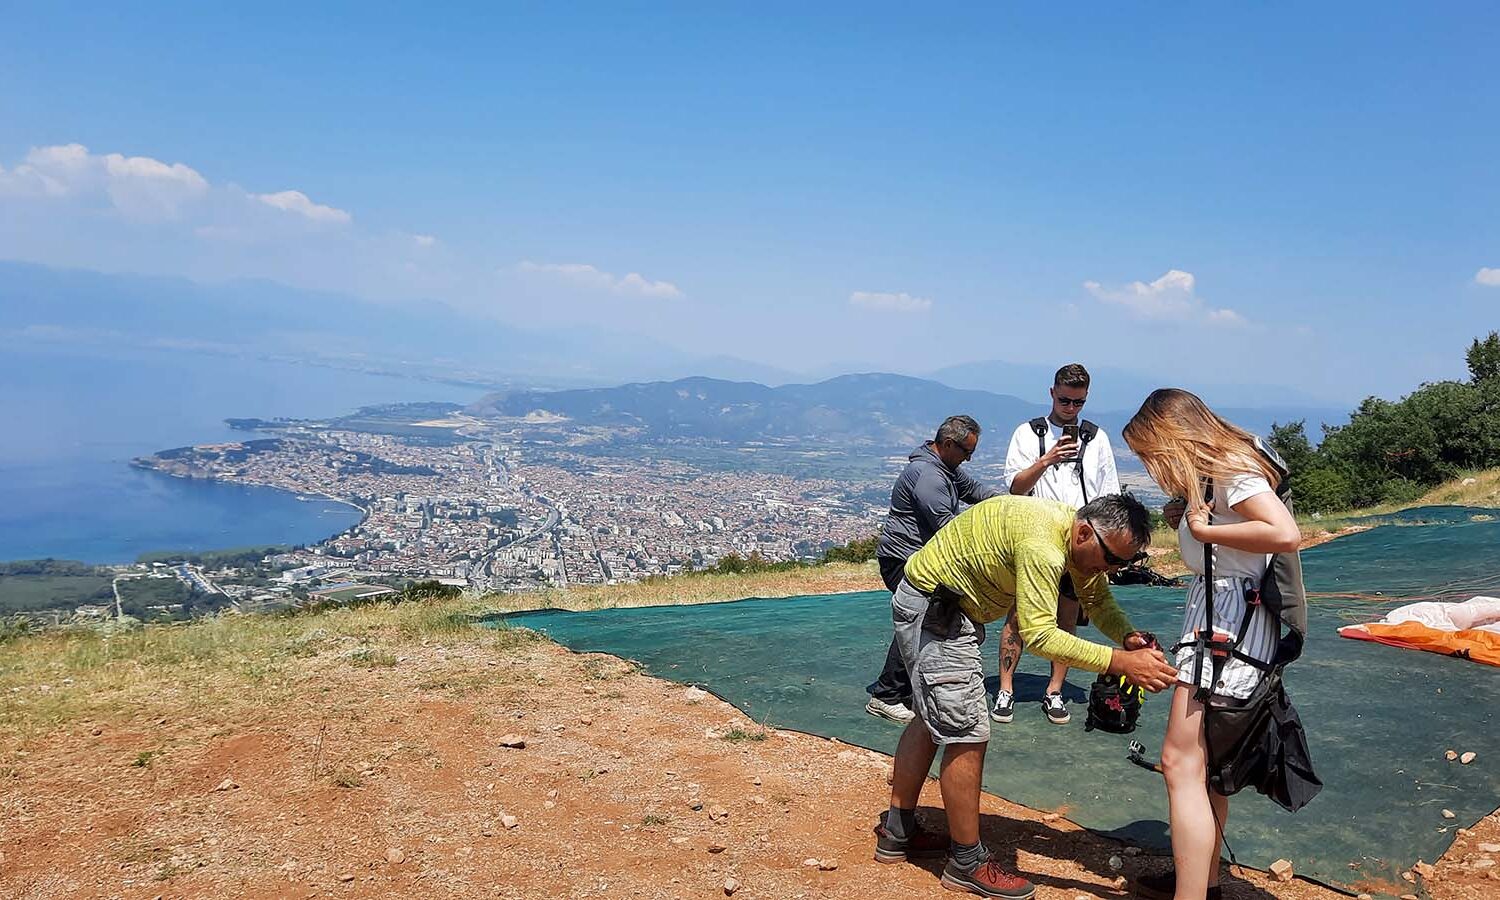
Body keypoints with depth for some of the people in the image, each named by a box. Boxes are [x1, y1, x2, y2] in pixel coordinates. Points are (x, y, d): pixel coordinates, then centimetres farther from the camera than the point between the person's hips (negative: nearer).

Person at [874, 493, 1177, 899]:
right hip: (932, 608, -11)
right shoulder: (1043, 543, -34)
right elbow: (1039, 635, -38)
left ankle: (896, 834, 33)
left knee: (934, 718, 20)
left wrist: (1129, 637, -17)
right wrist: (1121, 662, -39)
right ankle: (967, 865, 5)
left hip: (953, 608, 11)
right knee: (967, 732, -9)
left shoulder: (1087, 538, -3)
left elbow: (1098, 598, 4)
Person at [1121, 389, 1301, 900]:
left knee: (1182, 763, -11)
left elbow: (1285, 534, -26)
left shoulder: (1231, 469, -14)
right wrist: (1184, 518, 2)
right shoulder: (1211, 473, 16)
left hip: (1230, 621, -11)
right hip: (1215, 614, 11)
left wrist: (1204, 530, -18)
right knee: (1205, 761, 18)